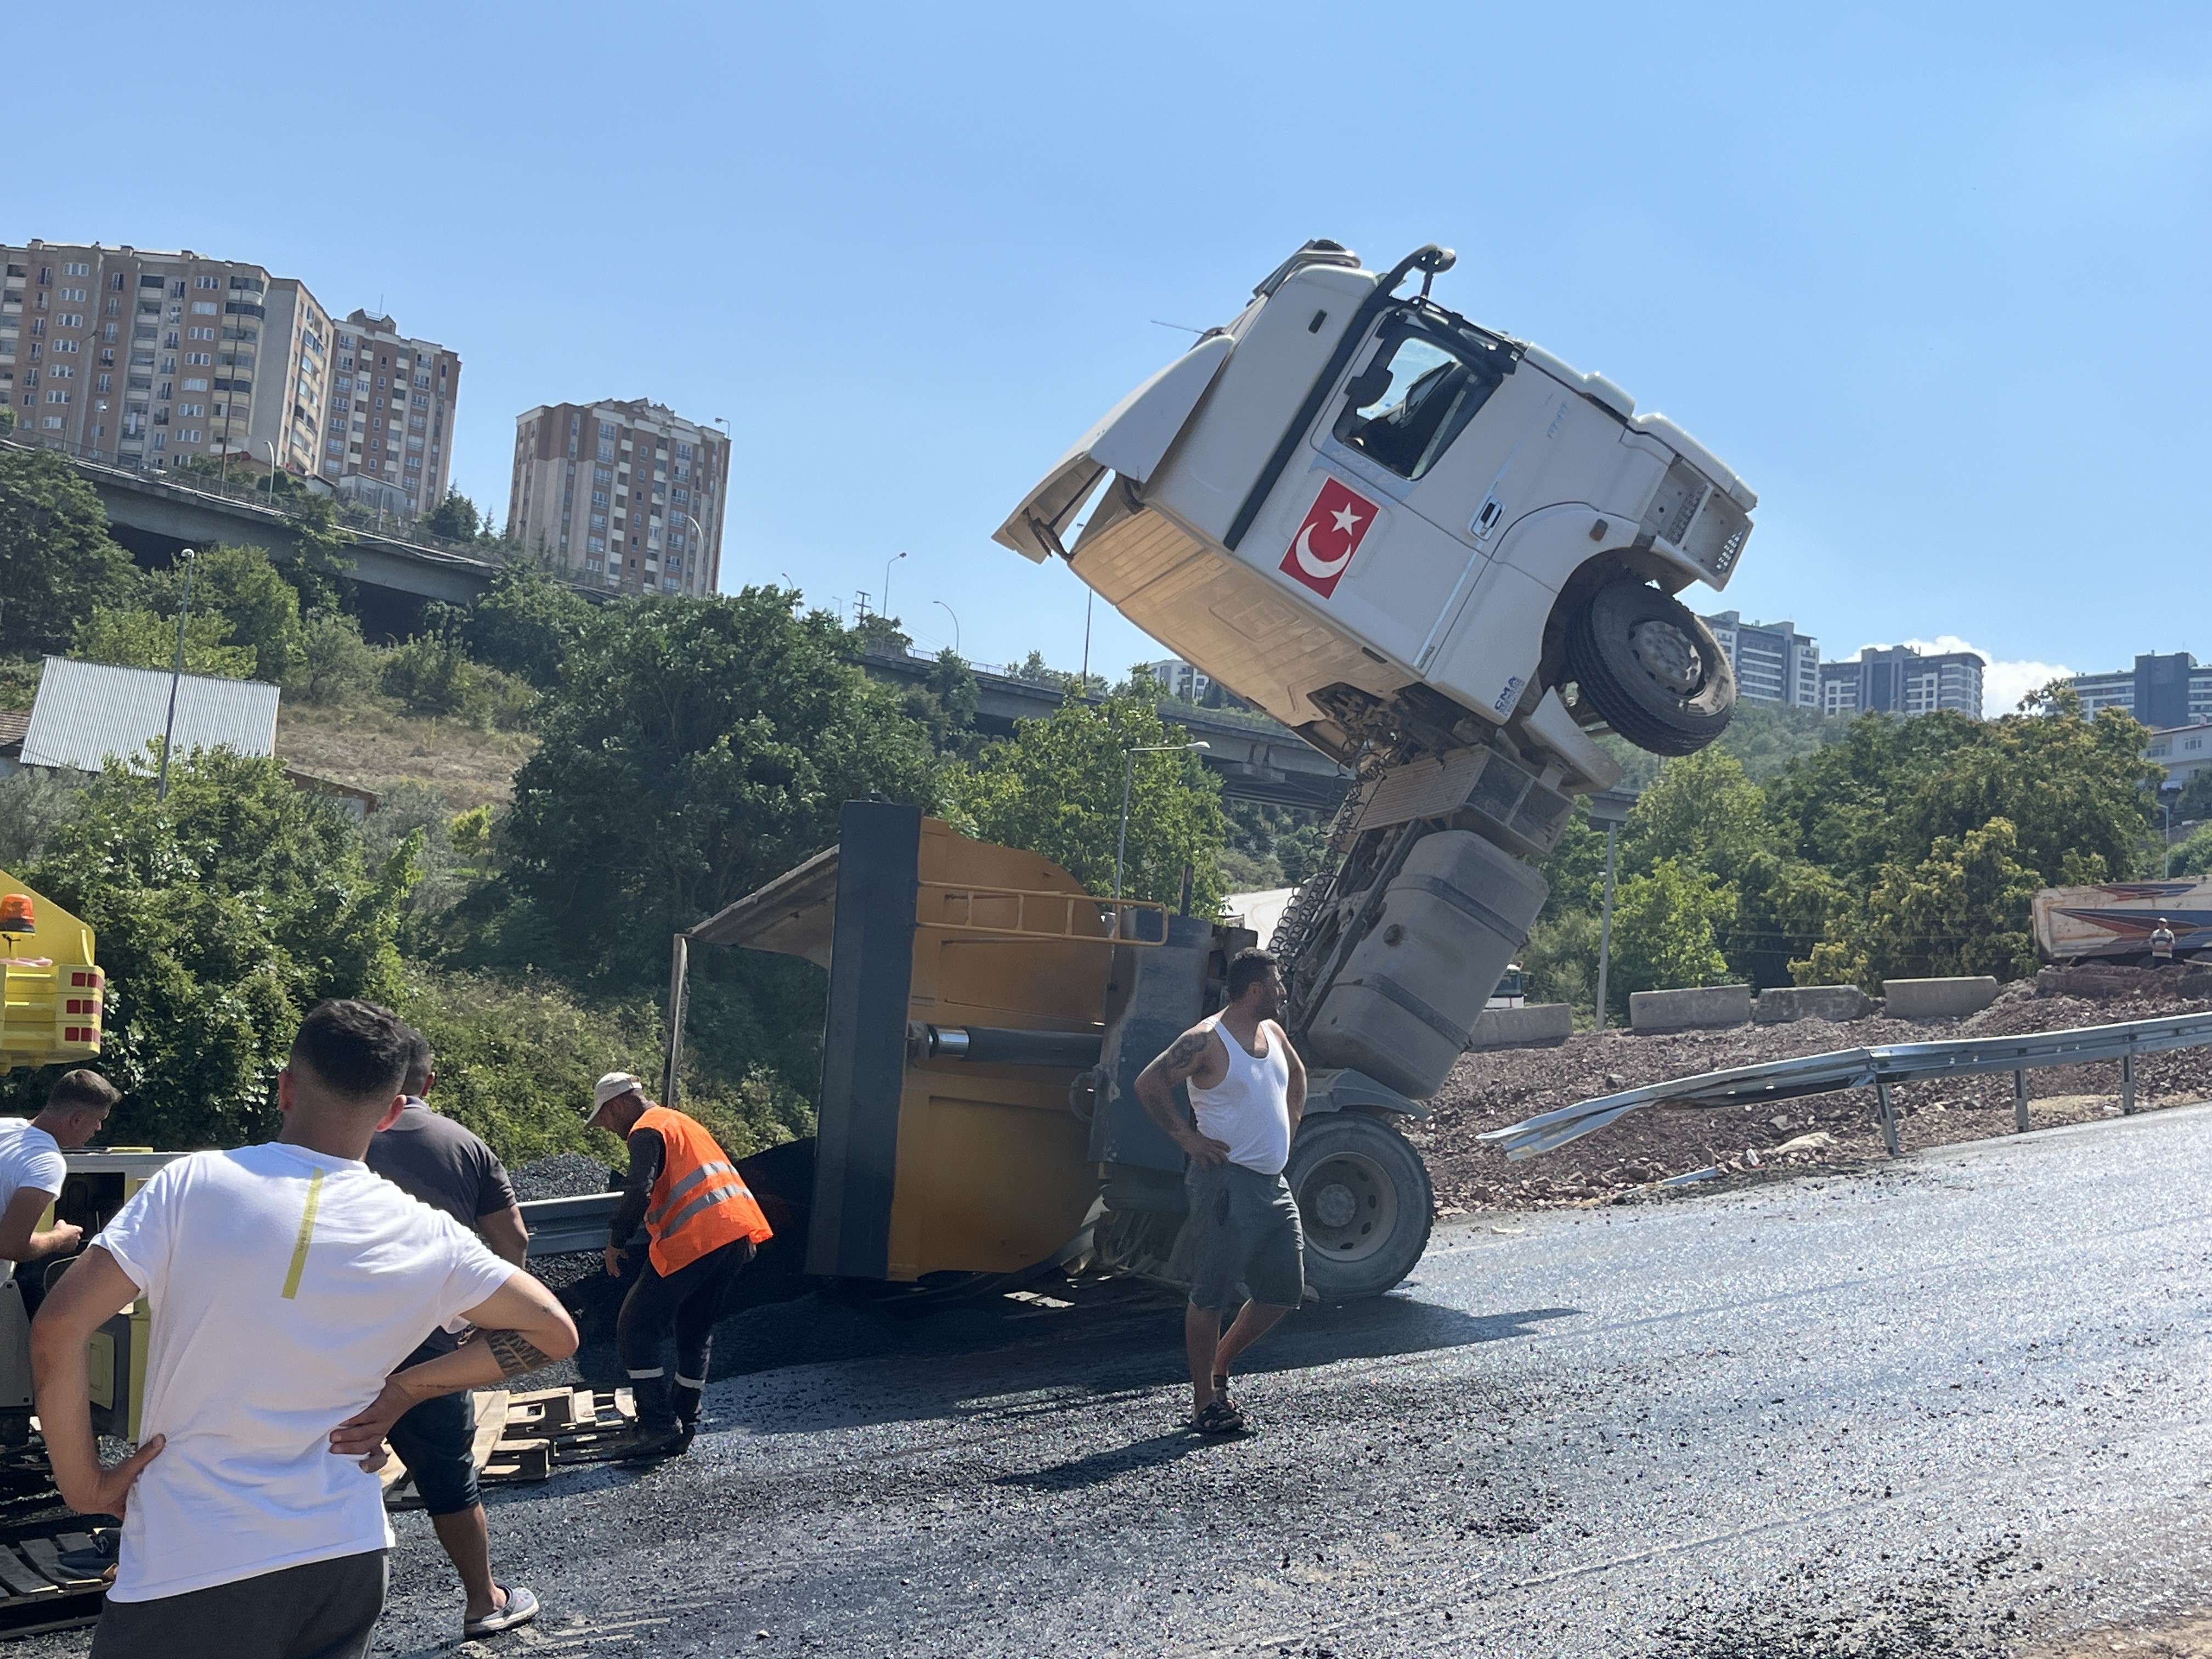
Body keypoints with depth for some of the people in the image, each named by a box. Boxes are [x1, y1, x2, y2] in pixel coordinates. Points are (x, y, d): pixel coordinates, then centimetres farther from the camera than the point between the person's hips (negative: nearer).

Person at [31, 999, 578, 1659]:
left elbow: (57, 1328, -14)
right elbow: (554, 1331, 5)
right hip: (346, 1563, 3)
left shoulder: (194, 1184, -10)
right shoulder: (429, 1239, -3)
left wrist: (83, 1482, -2)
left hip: (187, 1572, -3)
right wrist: (405, 1390, 7)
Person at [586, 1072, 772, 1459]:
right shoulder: (681, 1122, 27)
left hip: (694, 1240, -9)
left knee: (636, 1329, 1)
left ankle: (656, 1424, -3)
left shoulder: (646, 1131, -2)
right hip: (737, 1237, 9)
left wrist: (616, 1241, -6)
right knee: (695, 1332, 18)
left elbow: (639, 1191, -17)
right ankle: (684, 1429, 20)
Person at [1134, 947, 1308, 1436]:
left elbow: (1296, 1075, 31)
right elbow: (1149, 1084, -17)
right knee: (1212, 1295, -2)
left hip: (1274, 1184, 9)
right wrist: (1187, 1136, -14)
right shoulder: (1207, 1041, -13)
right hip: (1227, 1184, -9)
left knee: (1284, 1292, 12)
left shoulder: (1273, 1032, 11)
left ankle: (1220, 1366, 28)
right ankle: (1205, 1403, 6)